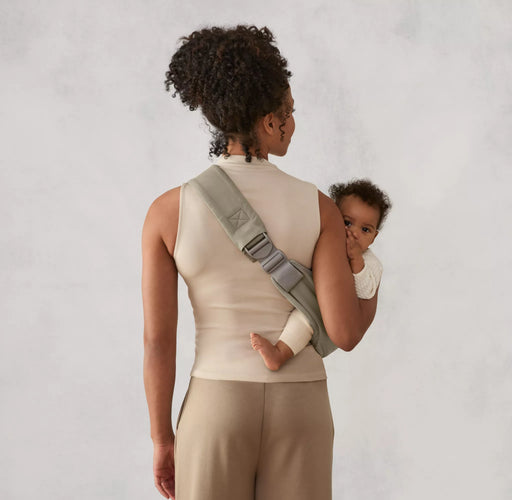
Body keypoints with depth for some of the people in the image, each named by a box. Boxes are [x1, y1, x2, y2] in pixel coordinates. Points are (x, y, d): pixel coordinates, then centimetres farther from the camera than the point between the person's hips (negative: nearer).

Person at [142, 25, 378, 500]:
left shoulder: (168, 211, -9)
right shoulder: (318, 208, -8)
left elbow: (157, 340, -7)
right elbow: (345, 333, -11)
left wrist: (163, 439, 5)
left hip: (216, 409, -1)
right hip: (298, 410, 1)